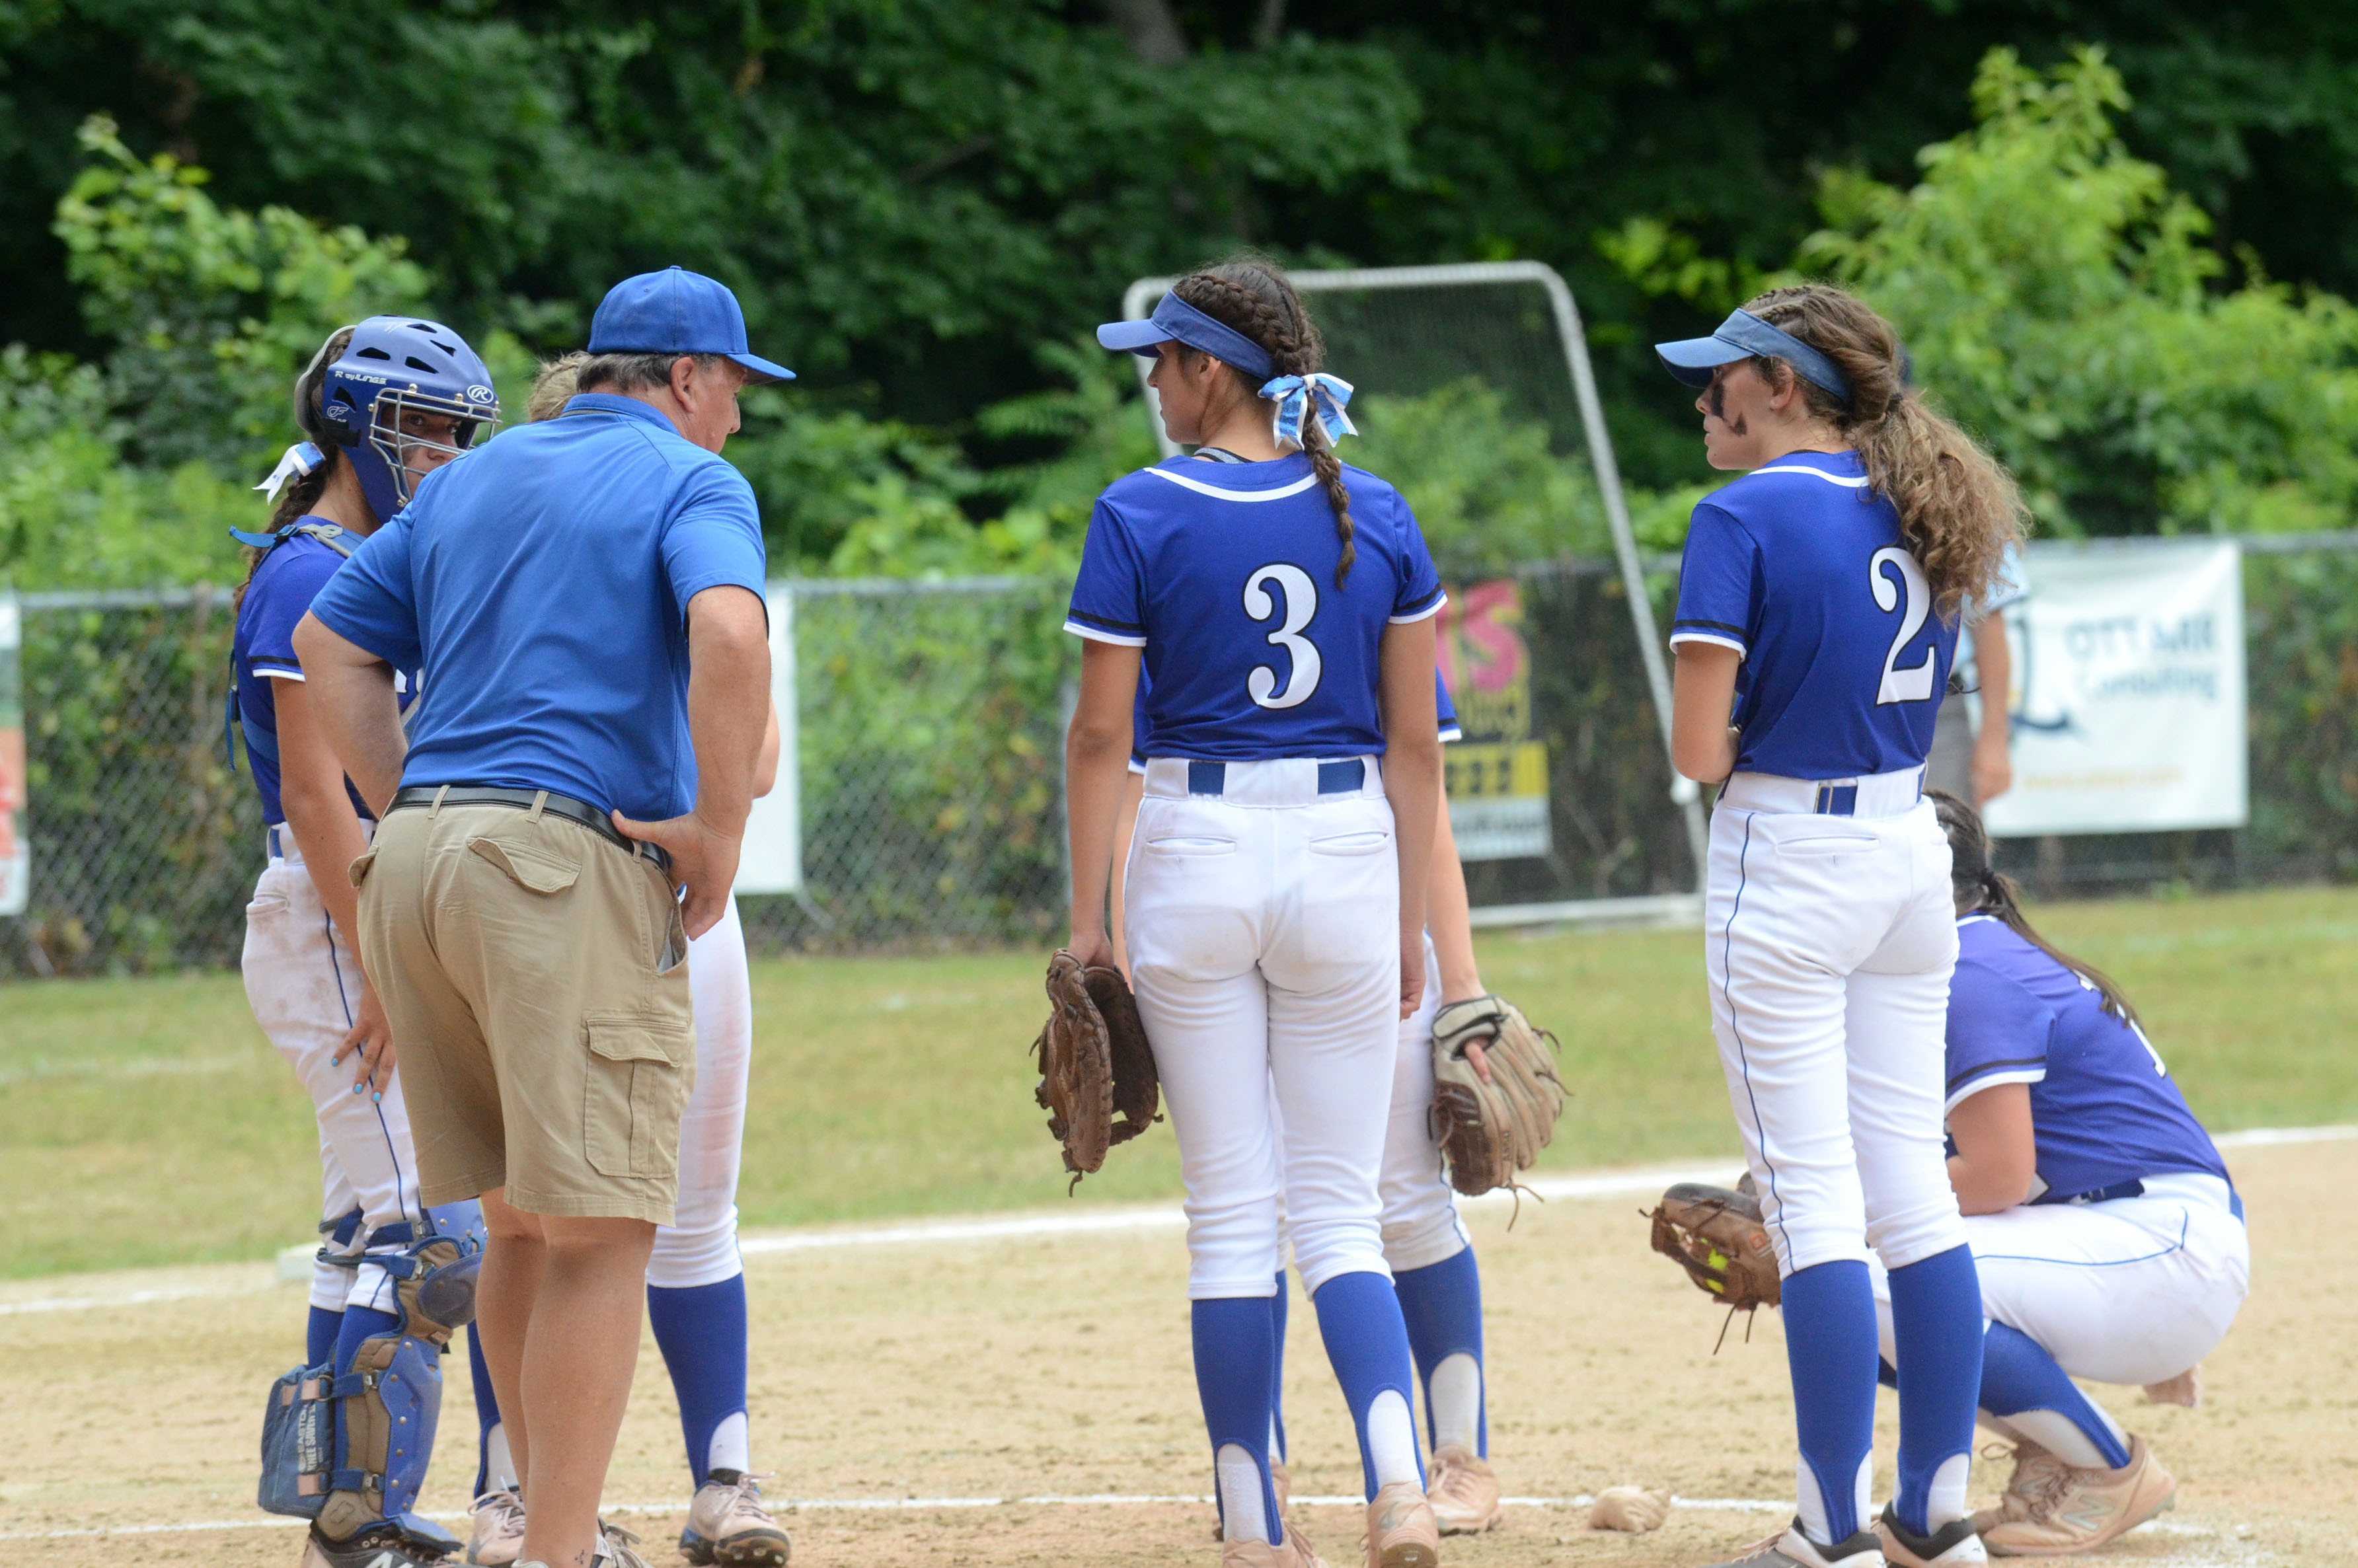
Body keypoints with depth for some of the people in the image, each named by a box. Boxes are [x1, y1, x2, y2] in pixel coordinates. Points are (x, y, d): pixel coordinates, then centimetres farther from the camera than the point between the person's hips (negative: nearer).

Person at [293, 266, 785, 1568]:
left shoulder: (473, 479, 21)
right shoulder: (690, 483, 0)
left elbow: (330, 644, 21)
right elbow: (728, 635, -20)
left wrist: (413, 818, 17)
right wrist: (719, 834, -12)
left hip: (413, 866, 8)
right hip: (570, 865, -7)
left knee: (520, 1218, 17)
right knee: (599, 1229, -6)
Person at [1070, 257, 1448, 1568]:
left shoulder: (1142, 515, -6)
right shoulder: (1376, 515, 3)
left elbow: (1101, 734, -5)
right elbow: (1415, 737, 4)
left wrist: (1088, 920, 2)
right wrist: (1408, 920, 11)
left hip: (1197, 856, -2)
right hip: (1344, 856, 2)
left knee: (1233, 1212, 4)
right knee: (1340, 1207, 5)